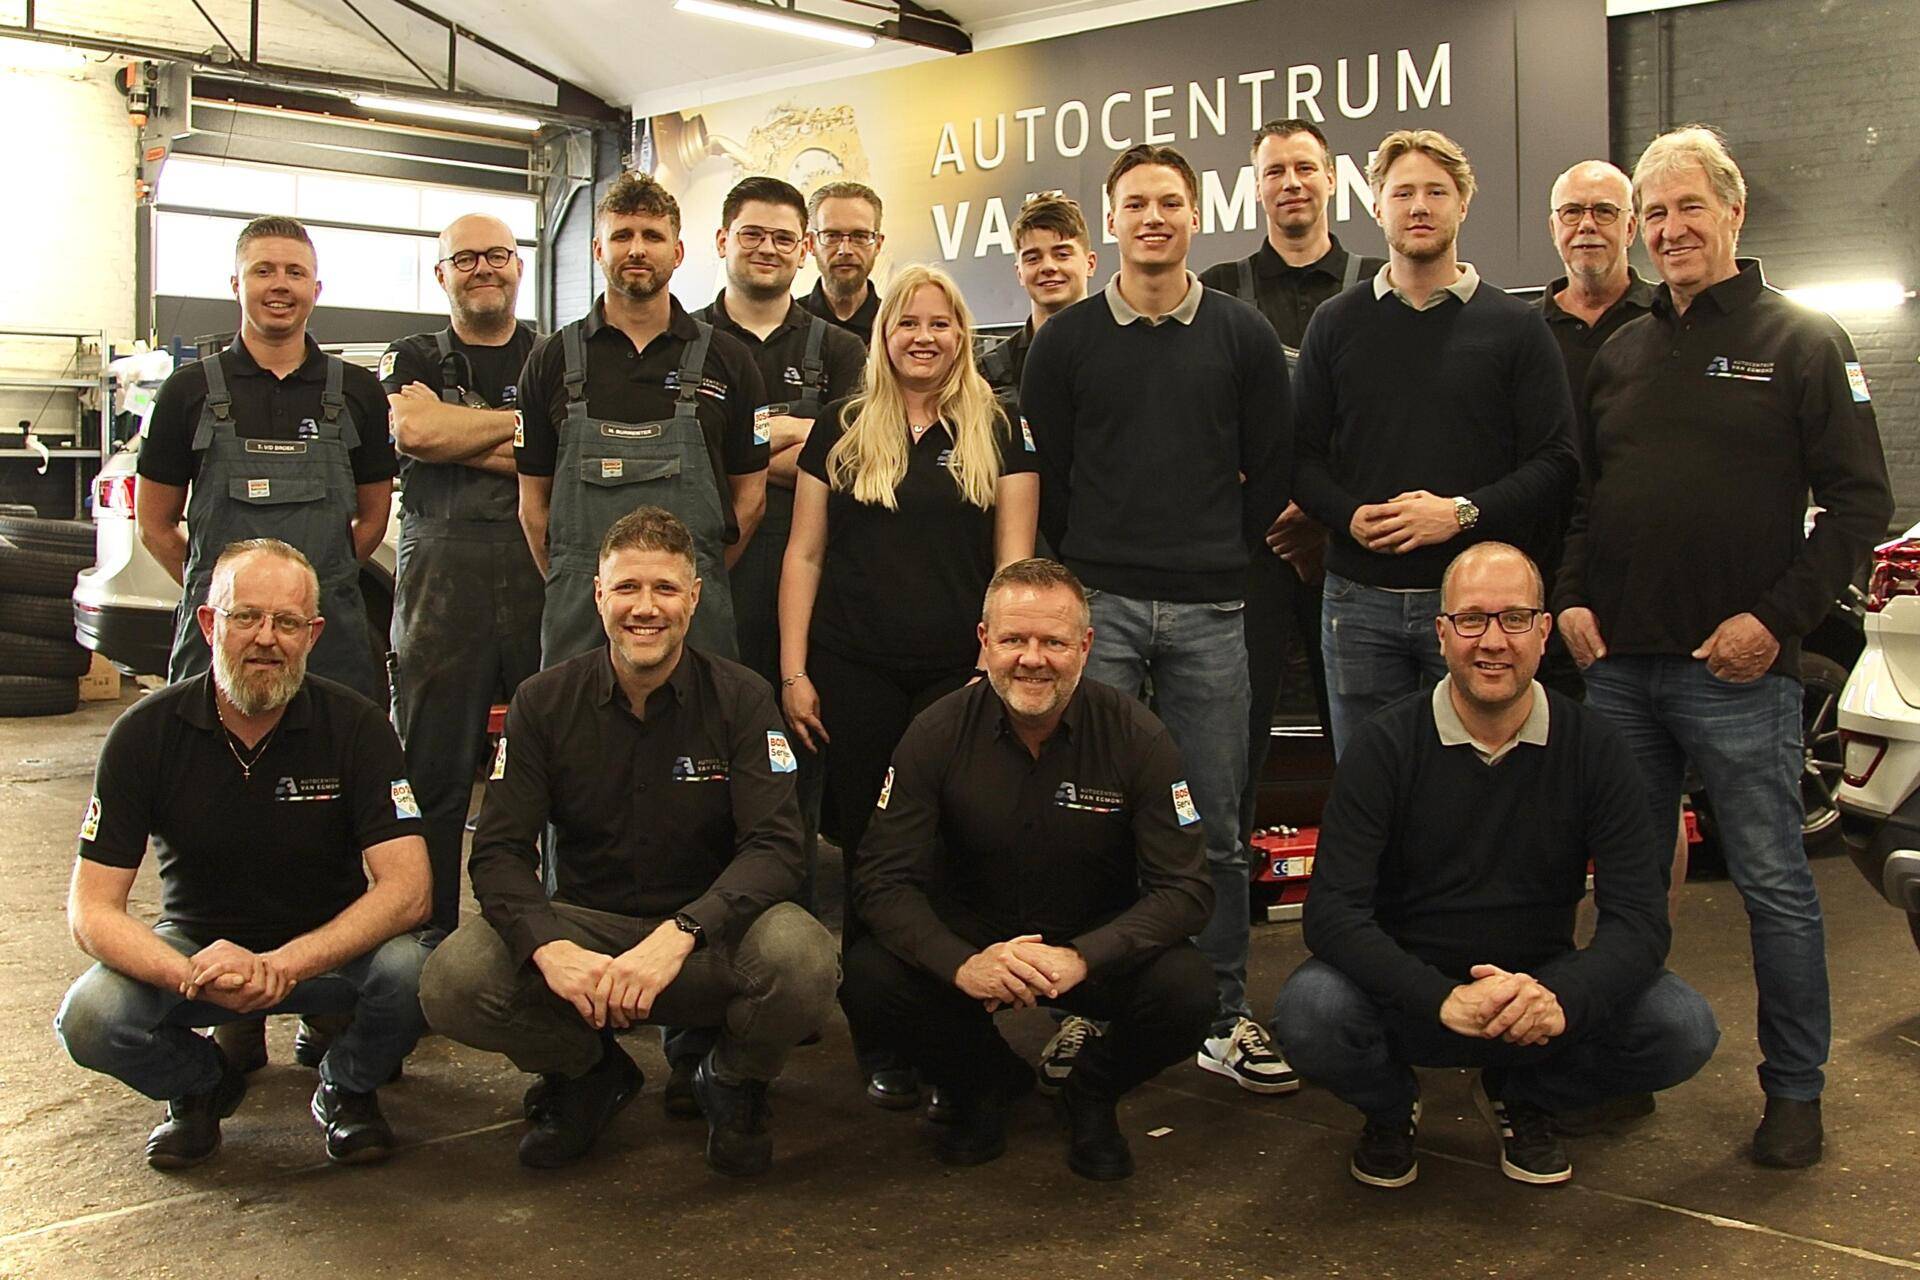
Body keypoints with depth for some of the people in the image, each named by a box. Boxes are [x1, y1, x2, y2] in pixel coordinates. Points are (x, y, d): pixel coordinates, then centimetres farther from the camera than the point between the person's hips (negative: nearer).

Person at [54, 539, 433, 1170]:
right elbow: (92, 909, -16)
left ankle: (346, 1089, 2)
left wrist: (283, 965, -38)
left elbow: (407, 888, -23)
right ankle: (202, 1082, 8)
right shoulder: (146, 733, -12)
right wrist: (190, 976, -37)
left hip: (328, 948, -1)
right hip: (196, 944, 1)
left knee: (413, 967, -32)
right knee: (91, 1020, -27)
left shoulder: (357, 727, -15)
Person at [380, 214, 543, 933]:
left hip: (544, 578, 0)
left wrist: (458, 439, -8)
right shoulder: (415, 360, 16)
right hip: (441, 583, 0)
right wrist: (528, 421, -2)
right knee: (433, 774, 1)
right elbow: (412, 429, -6)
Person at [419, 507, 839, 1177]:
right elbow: (499, 852, -7)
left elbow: (776, 846, -15)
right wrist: (550, 947, -29)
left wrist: (680, 933, -33)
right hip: (582, 925, 2)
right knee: (451, 982, -26)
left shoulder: (741, 699, -4)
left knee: (803, 960, -34)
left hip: (707, 934, -1)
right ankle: (589, 1074, 7)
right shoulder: (544, 704, 0)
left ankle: (734, 1082, 4)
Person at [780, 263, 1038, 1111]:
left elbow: (1014, 559, 3)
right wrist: (792, 671, 1)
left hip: (960, 675, -1)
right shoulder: (840, 432, 10)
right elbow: (804, 554, 8)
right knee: (868, 858, 3)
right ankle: (879, 1047, 15)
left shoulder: (998, 434, 7)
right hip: (856, 676, 1)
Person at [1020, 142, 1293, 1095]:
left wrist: (1221, 555, 8)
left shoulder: (1243, 335, 8)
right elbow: (1043, 471, 8)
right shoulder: (1066, 340, 7)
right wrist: (1088, 565, 6)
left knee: (1215, 822, 5)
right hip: (1096, 605, 0)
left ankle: (1225, 1017, 15)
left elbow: (1271, 470, 11)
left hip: (1207, 612, 1)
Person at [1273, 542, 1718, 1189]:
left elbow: (1640, 914, -12)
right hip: (1409, 996, -2)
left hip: (1539, 986, 2)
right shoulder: (1385, 745, -10)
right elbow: (1331, 910, -19)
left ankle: (1522, 1097, 10)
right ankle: (1391, 1107, 6)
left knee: (1684, 1028, -22)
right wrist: (1442, 1000, -34)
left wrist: (1564, 998, -33)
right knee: (1310, 1010, -32)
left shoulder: (1592, 747, -5)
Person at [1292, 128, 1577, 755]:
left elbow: (1555, 461, -1)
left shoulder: (1515, 326, 6)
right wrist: (1349, 515, -10)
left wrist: (1464, 513, -14)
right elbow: (1302, 455, 9)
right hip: (1359, 597, 2)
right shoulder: (1337, 323, 12)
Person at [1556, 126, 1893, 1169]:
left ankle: (1795, 1090, 15)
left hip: (1738, 671, -5)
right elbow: (1578, 491, 20)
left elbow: (1859, 499, -5)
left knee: (1772, 880, 2)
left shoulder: (1801, 342, 0)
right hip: (1618, 663, 5)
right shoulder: (1619, 353, 15)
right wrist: (1571, 596, 5)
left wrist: (1778, 618, -13)